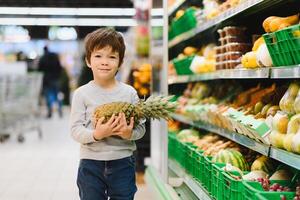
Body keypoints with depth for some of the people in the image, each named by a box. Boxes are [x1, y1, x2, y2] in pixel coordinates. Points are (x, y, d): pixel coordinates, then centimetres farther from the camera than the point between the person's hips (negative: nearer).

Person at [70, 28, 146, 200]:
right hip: (91, 162, 0)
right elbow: (76, 130, -7)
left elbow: (141, 127, 1)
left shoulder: (130, 93, 0)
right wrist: (96, 134, -25)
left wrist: (130, 133, -21)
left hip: (123, 162, 1)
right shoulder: (82, 94, -3)